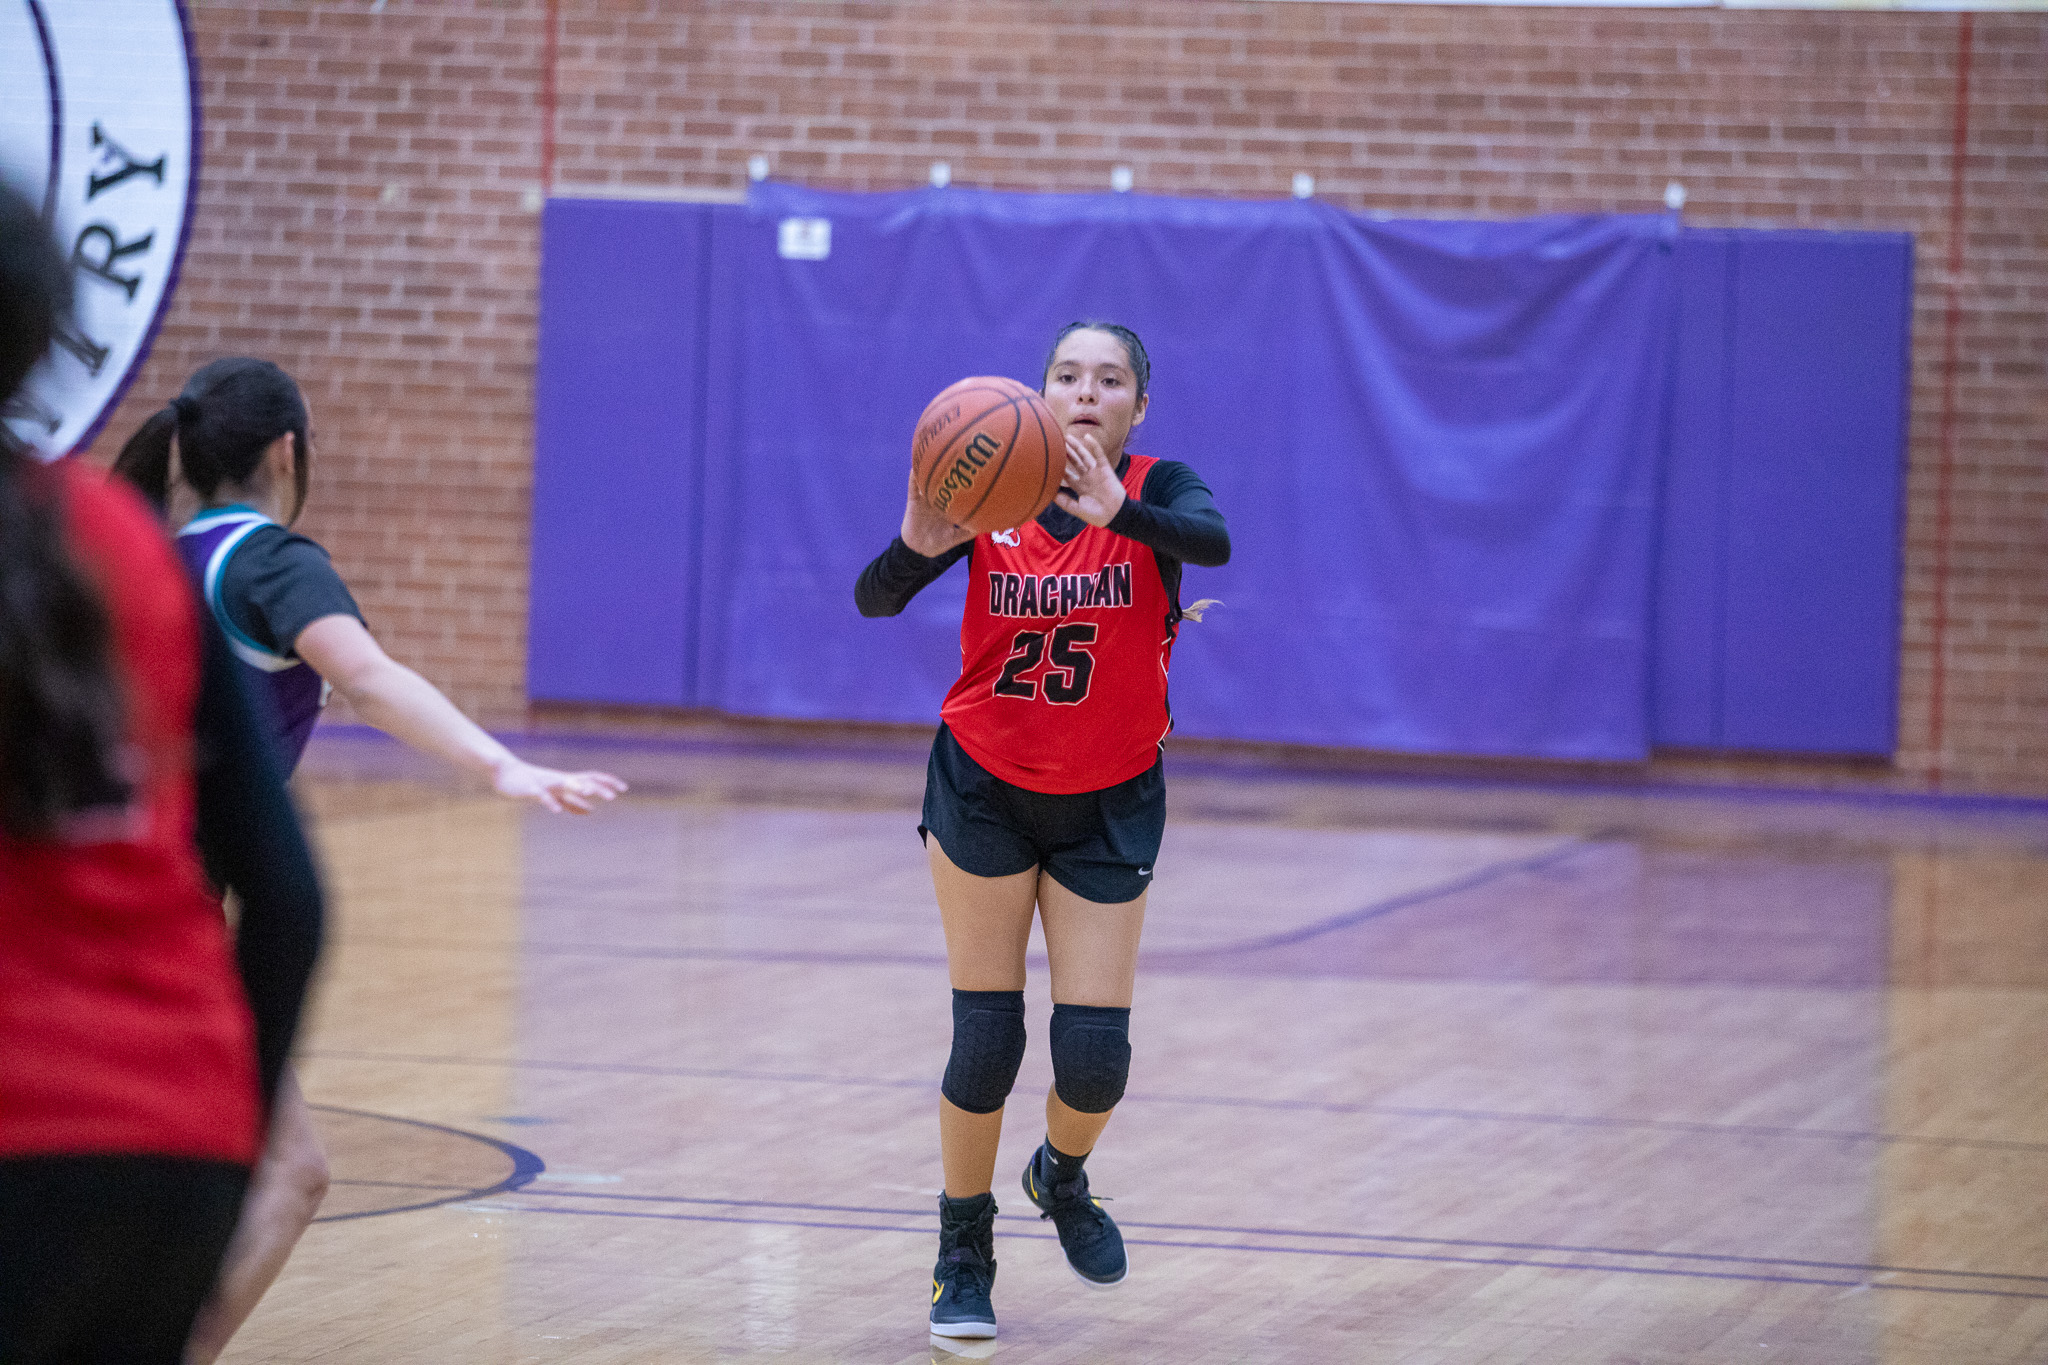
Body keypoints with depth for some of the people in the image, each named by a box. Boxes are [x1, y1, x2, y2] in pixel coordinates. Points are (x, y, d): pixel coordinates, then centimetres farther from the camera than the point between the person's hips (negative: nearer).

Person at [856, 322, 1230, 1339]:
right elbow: (874, 599, -22)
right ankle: (964, 1253, 17)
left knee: (1095, 1052, -3)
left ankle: (1063, 1178, 31)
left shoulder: (1157, 490, -13)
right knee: (986, 1039, -3)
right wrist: (917, 544, -45)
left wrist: (1118, 512, -57)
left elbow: (1213, 541, -38)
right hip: (984, 791, 0)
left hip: (1110, 805, 0)